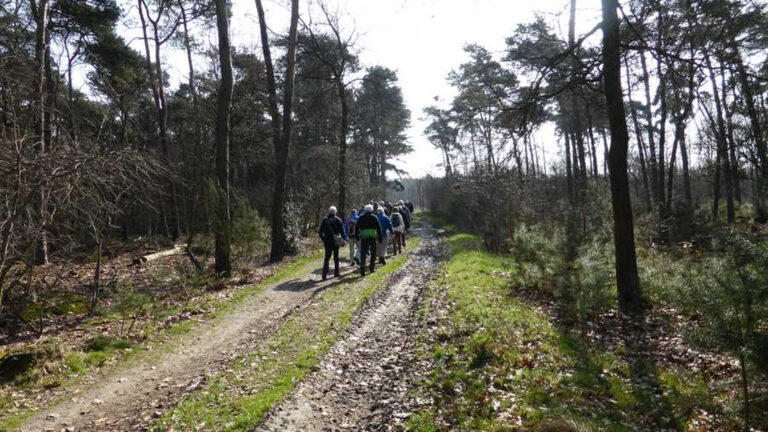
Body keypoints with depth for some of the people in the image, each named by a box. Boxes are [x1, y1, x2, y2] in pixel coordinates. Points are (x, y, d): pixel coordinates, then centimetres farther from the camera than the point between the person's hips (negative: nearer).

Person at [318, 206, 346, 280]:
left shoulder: (324, 220, 3)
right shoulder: (337, 220, -3)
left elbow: (320, 232, 4)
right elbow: (341, 230, -8)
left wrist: (323, 239, 15)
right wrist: (344, 239, -3)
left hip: (327, 241, 1)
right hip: (336, 241, -1)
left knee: (327, 257, 4)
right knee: (336, 257, 12)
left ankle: (324, 274, -9)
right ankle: (336, 273, 16)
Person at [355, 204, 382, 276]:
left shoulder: (360, 218, 10)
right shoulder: (374, 217, 4)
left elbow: (357, 228, 9)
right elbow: (379, 228, 0)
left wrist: (357, 236, 15)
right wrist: (380, 237, 2)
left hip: (363, 238, 1)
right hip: (373, 237, -1)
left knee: (363, 254, 3)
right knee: (373, 252, 13)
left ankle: (362, 270, -7)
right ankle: (372, 267, 14)